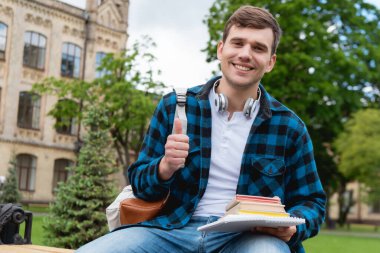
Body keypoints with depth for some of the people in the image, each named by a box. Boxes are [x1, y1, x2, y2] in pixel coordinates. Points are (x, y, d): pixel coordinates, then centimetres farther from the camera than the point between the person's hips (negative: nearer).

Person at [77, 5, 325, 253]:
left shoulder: (289, 127, 5)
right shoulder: (174, 106, 6)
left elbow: (311, 202, 12)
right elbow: (139, 183, 10)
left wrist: (291, 227, -12)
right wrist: (165, 167, -14)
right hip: (173, 229, 2)